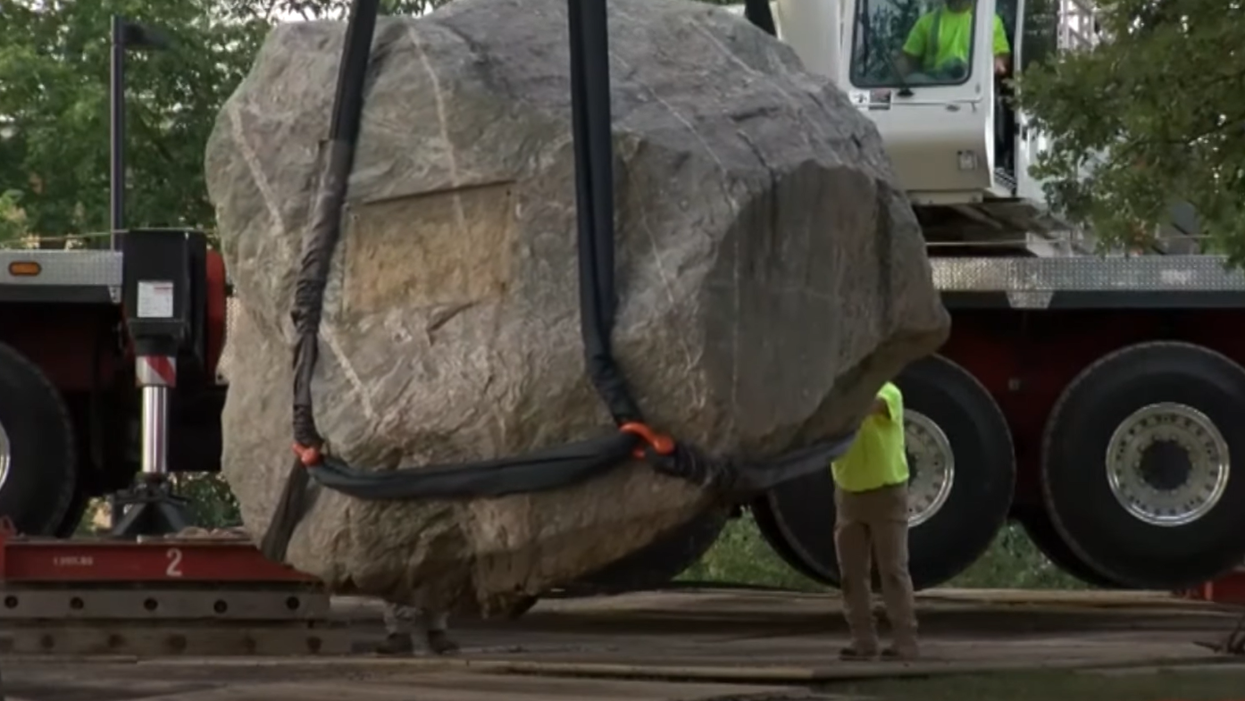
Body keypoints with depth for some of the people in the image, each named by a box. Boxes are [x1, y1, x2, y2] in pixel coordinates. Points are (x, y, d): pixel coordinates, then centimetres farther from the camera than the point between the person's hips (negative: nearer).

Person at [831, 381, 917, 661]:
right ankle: (863, 639, 11)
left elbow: (867, 405, -34)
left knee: (893, 569, -5)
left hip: (886, 491, -5)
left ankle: (905, 640, -3)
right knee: (851, 571, 5)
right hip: (849, 493, 5)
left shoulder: (887, 392, -12)